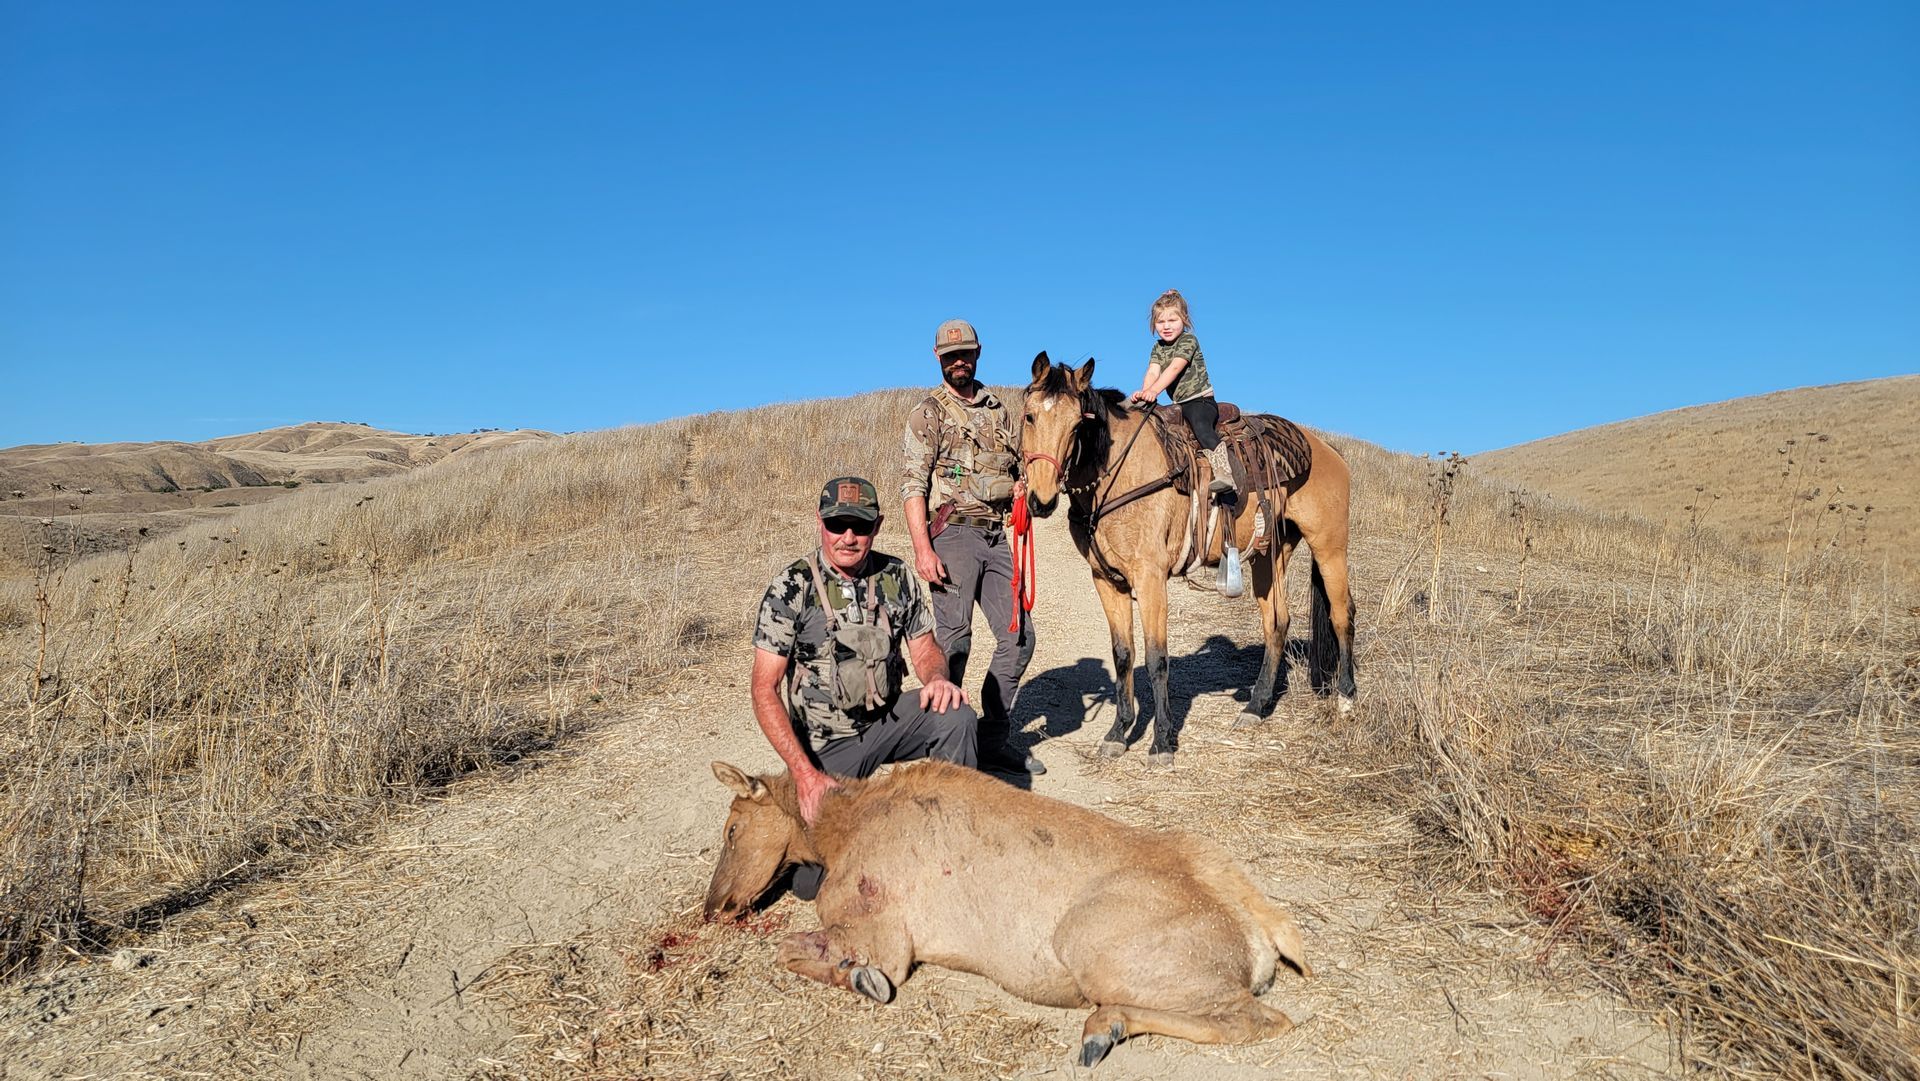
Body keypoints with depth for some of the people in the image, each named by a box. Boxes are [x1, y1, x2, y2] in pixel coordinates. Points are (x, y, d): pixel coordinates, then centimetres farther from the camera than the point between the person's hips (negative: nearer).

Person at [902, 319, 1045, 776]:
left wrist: (1022, 487, 3)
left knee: (1019, 635, 5)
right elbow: (912, 485, -8)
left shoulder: (997, 409, 17)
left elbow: (1018, 464, 27)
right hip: (953, 533, -6)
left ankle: (994, 740, 17)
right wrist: (922, 550, -18)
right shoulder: (929, 412, 0)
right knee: (954, 637, -9)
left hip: (996, 536, 6)